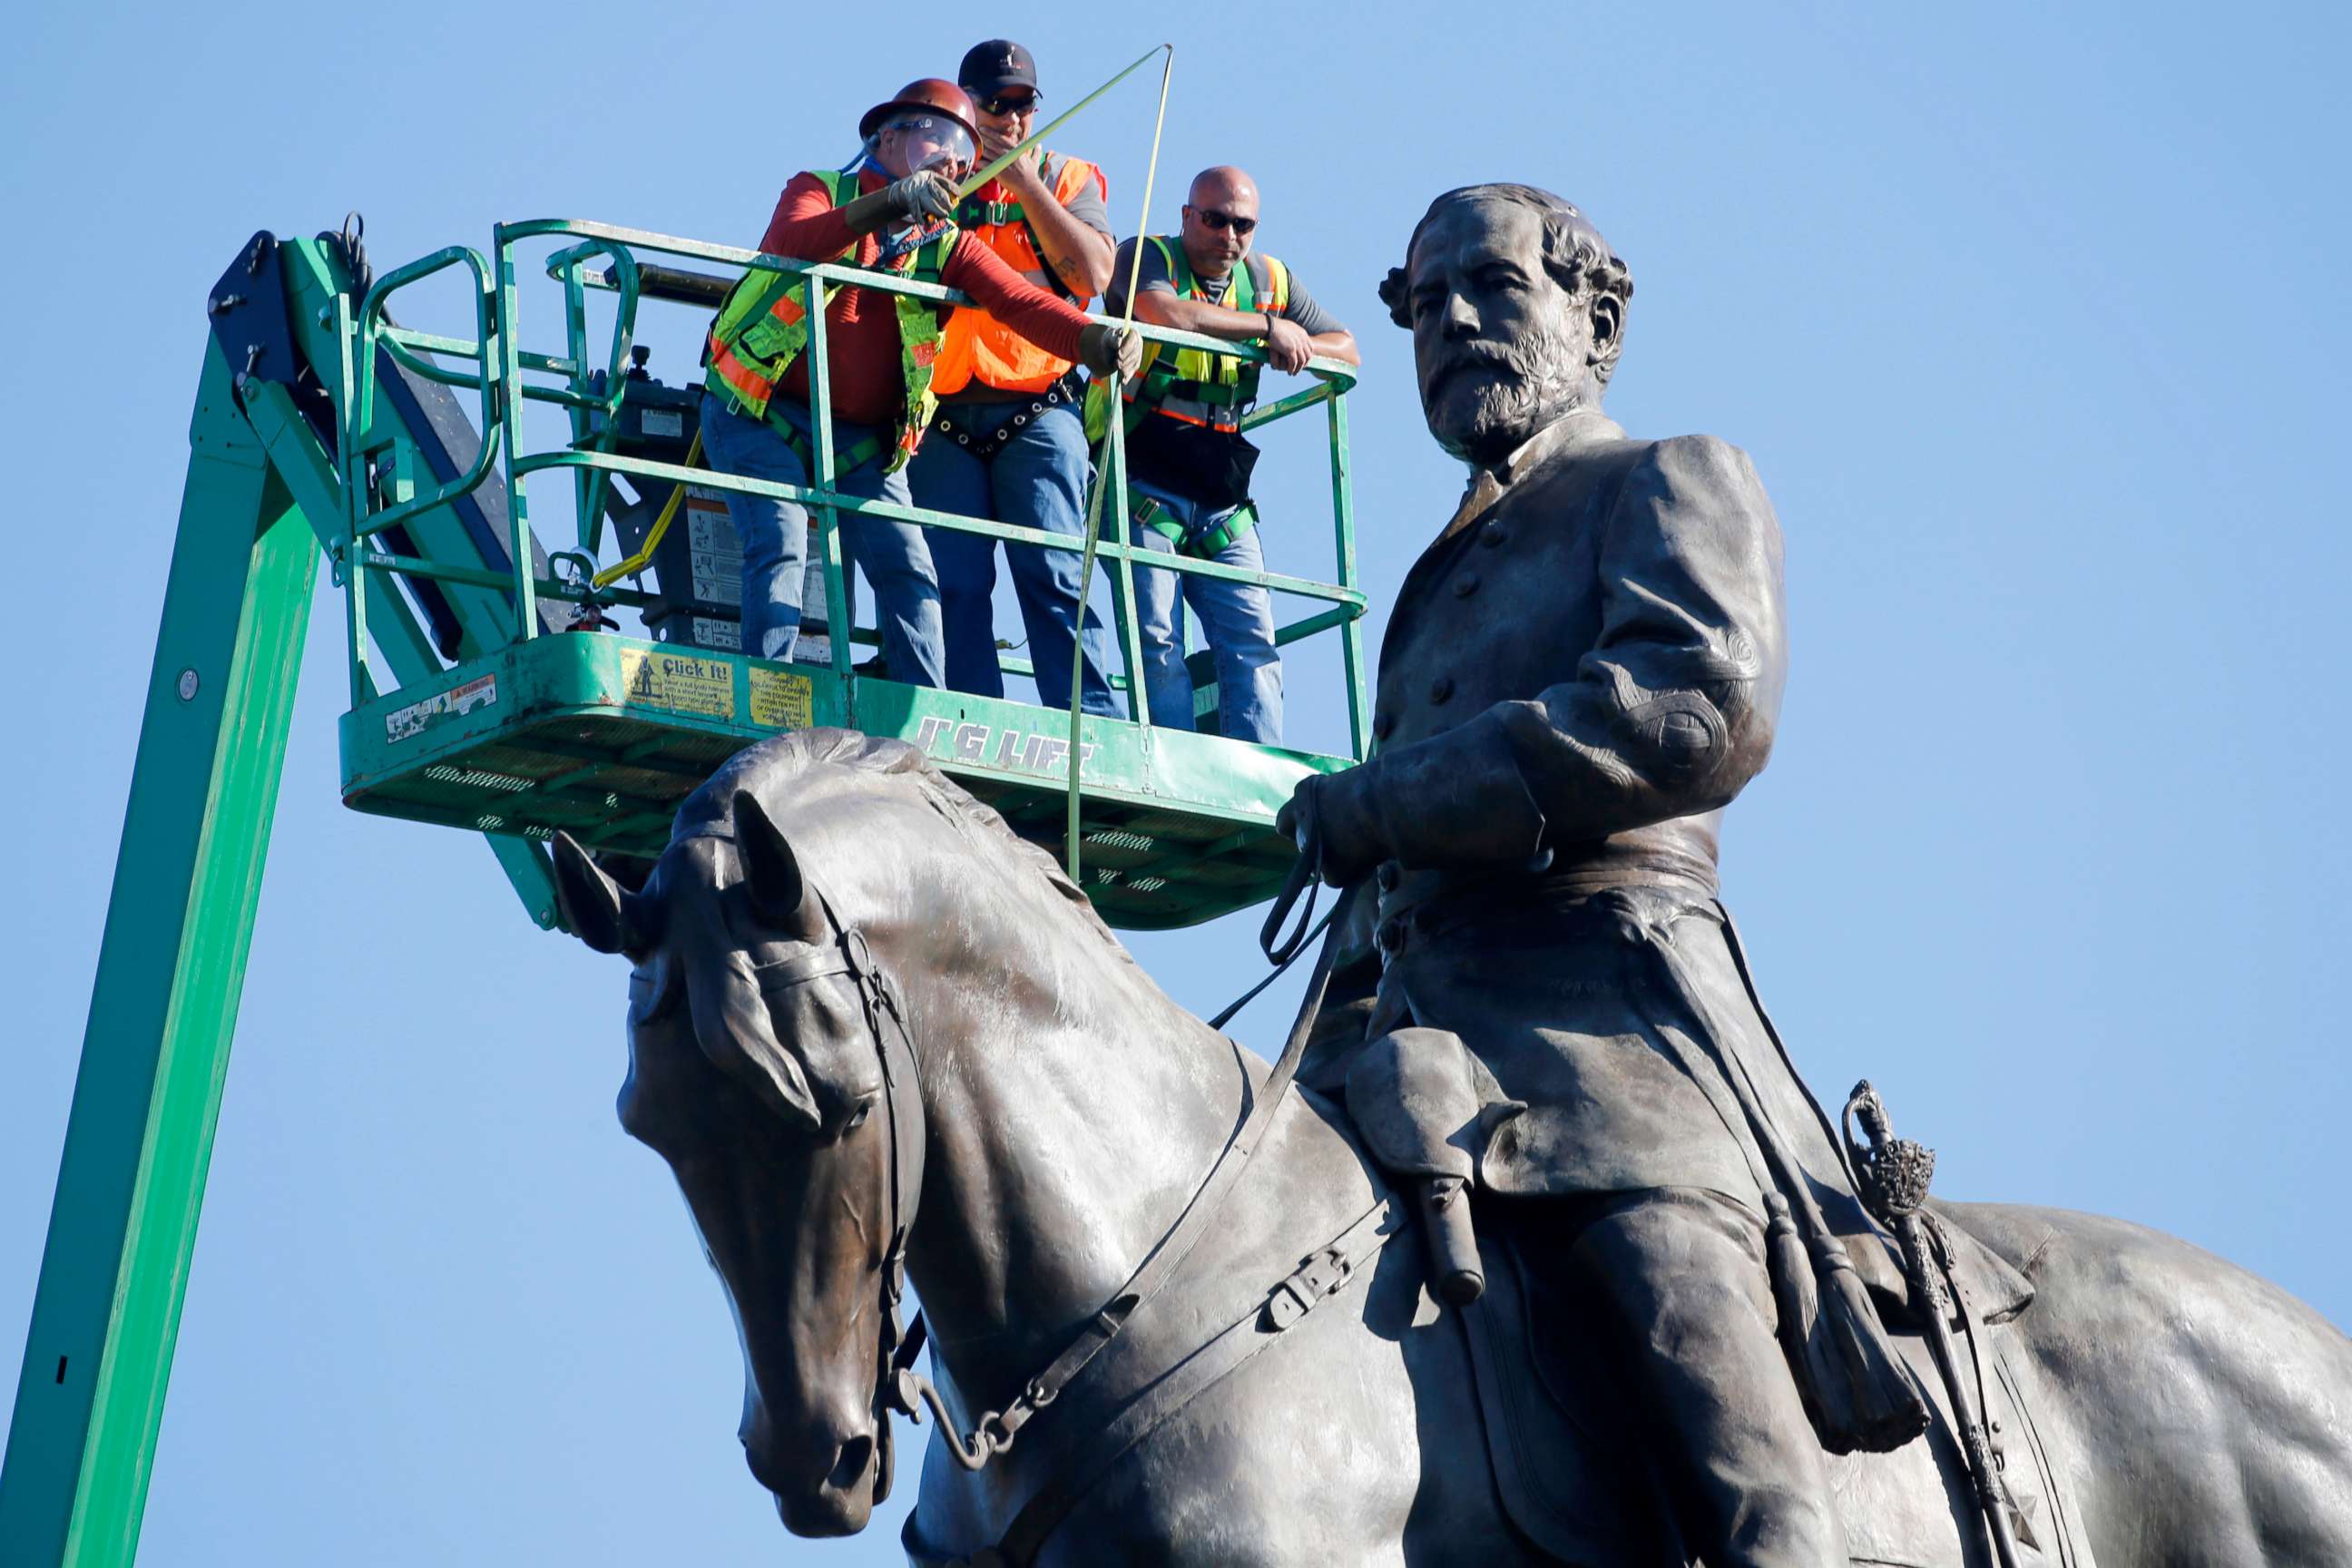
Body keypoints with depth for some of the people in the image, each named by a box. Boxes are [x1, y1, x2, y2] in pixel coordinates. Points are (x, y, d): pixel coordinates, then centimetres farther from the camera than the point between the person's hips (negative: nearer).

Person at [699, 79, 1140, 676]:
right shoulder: (821, 191, 0)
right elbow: (789, 243, -25)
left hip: (862, 440, 4)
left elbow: (1021, 301, -9)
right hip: (760, 413, -4)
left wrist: (1096, 339, -30)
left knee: (910, 571, -7)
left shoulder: (948, 246, 8)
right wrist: (887, 204, -40)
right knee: (781, 544, -21)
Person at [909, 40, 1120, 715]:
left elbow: (1092, 276, -3)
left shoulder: (1068, 179, 15)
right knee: (956, 583, -5)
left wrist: (1025, 181, -4)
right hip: (943, 411, 1)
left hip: (1037, 410, -1)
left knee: (1052, 573, -11)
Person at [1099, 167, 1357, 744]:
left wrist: (1301, 346, -5)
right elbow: (1164, 312, -24)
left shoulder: (1270, 279, 15)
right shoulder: (1149, 257, -1)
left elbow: (1348, 349, 19)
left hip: (1223, 506, 5)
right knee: (1157, 638, -12)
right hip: (1144, 491, -5)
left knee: (1251, 641, -5)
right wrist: (1267, 326, -16)